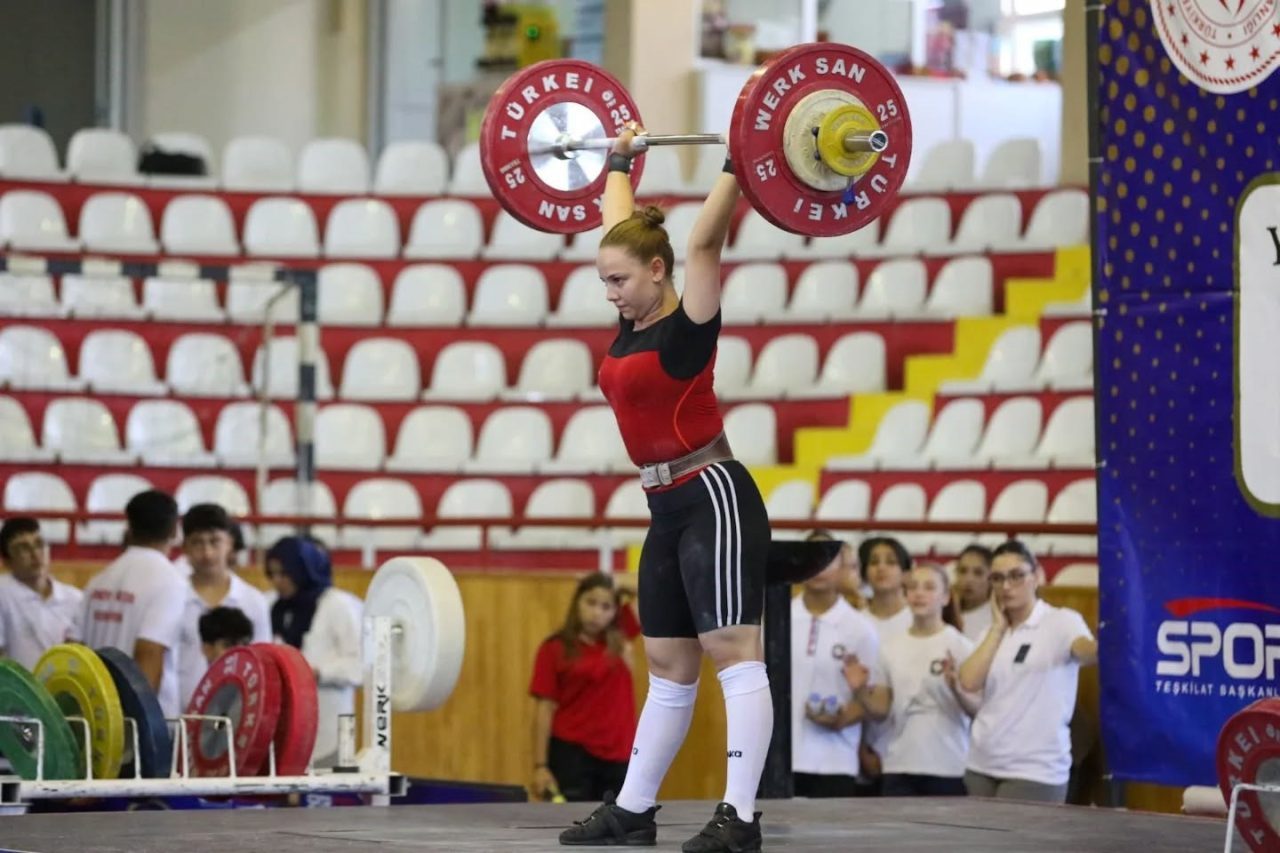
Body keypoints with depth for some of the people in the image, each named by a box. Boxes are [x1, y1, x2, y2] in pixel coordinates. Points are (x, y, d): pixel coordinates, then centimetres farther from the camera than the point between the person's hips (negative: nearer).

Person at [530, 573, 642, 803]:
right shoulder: (555, 649, -5)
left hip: (617, 756, 4)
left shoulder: (619, 638, 6)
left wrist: (619, 587, -1)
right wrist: (540, 765, -10)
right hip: (572, 753, -4)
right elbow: (545, 708, -6)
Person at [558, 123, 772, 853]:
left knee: (734, 655, -9)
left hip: (715, 500, -9)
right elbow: (622, 227, 23)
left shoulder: (688, 326, -11)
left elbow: (706, 242, -22)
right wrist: (621, 162, 32)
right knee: (668, 669, 14)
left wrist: (738, 166, -22)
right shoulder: (634, 327, 11)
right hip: (669, 512, 9)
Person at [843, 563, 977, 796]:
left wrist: (957, 688, -26)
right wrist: (860, 692, -9)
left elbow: (977, 709, -7)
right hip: (900, 768, 3)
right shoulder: (891, 648, 8)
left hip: (948, 768, -3)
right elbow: (880, 710, 10)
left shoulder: (959, 646, -2)